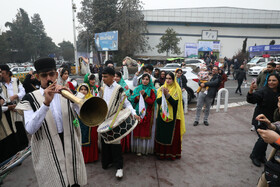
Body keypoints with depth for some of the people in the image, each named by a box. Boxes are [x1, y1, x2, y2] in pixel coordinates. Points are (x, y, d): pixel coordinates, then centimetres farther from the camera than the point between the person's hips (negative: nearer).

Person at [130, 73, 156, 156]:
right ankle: (138, 149, 11)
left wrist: (144, 95, -17)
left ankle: (146, 149, 11)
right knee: (137, 130, 1)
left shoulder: (152, 90, 3)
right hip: (137, 112, 2)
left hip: (147, 113, -2)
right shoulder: (137, 89, 11)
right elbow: (133, 99, 2)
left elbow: (152, 101, -8)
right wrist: (139, 95, -13)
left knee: (146, 130, -1)